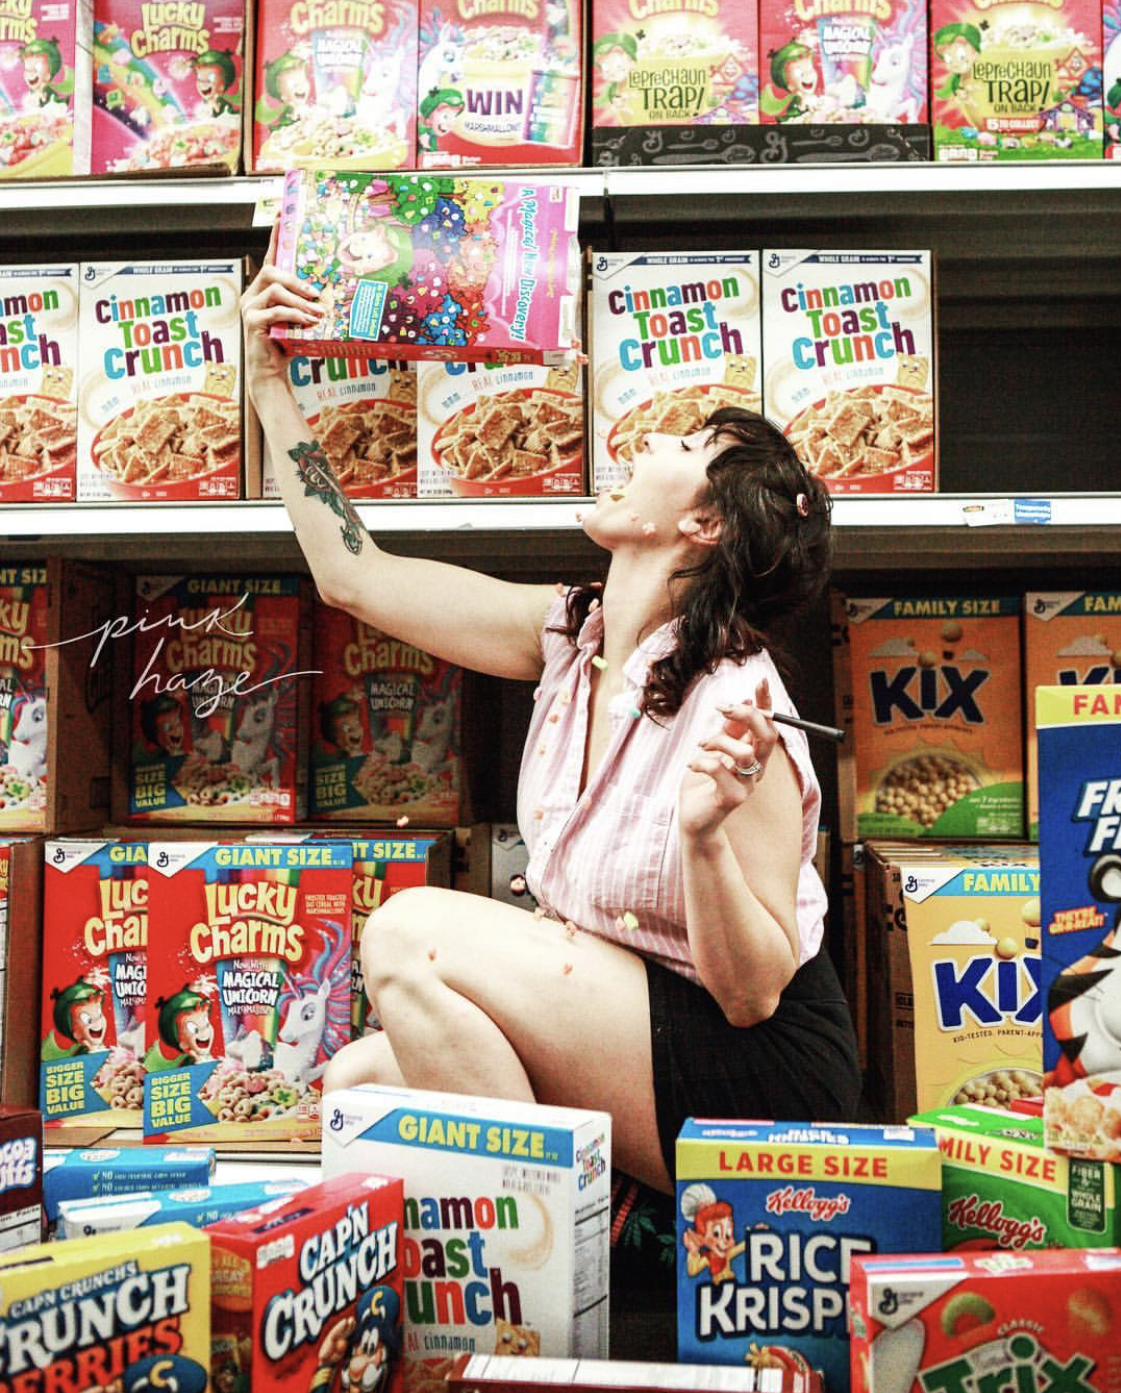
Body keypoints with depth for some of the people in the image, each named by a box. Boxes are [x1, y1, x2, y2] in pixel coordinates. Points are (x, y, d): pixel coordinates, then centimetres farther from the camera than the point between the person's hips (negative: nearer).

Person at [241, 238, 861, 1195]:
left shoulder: (736, 708, -22)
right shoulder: (573, 637, -1)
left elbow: (752, 993, -19)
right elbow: (355, 577, 5)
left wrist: (704, 835, -38)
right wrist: (270, 383, 9)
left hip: (759, 1080, -7)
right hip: (619, 1022, 7)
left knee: (411, 935, -20)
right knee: (356, 1086, -6)